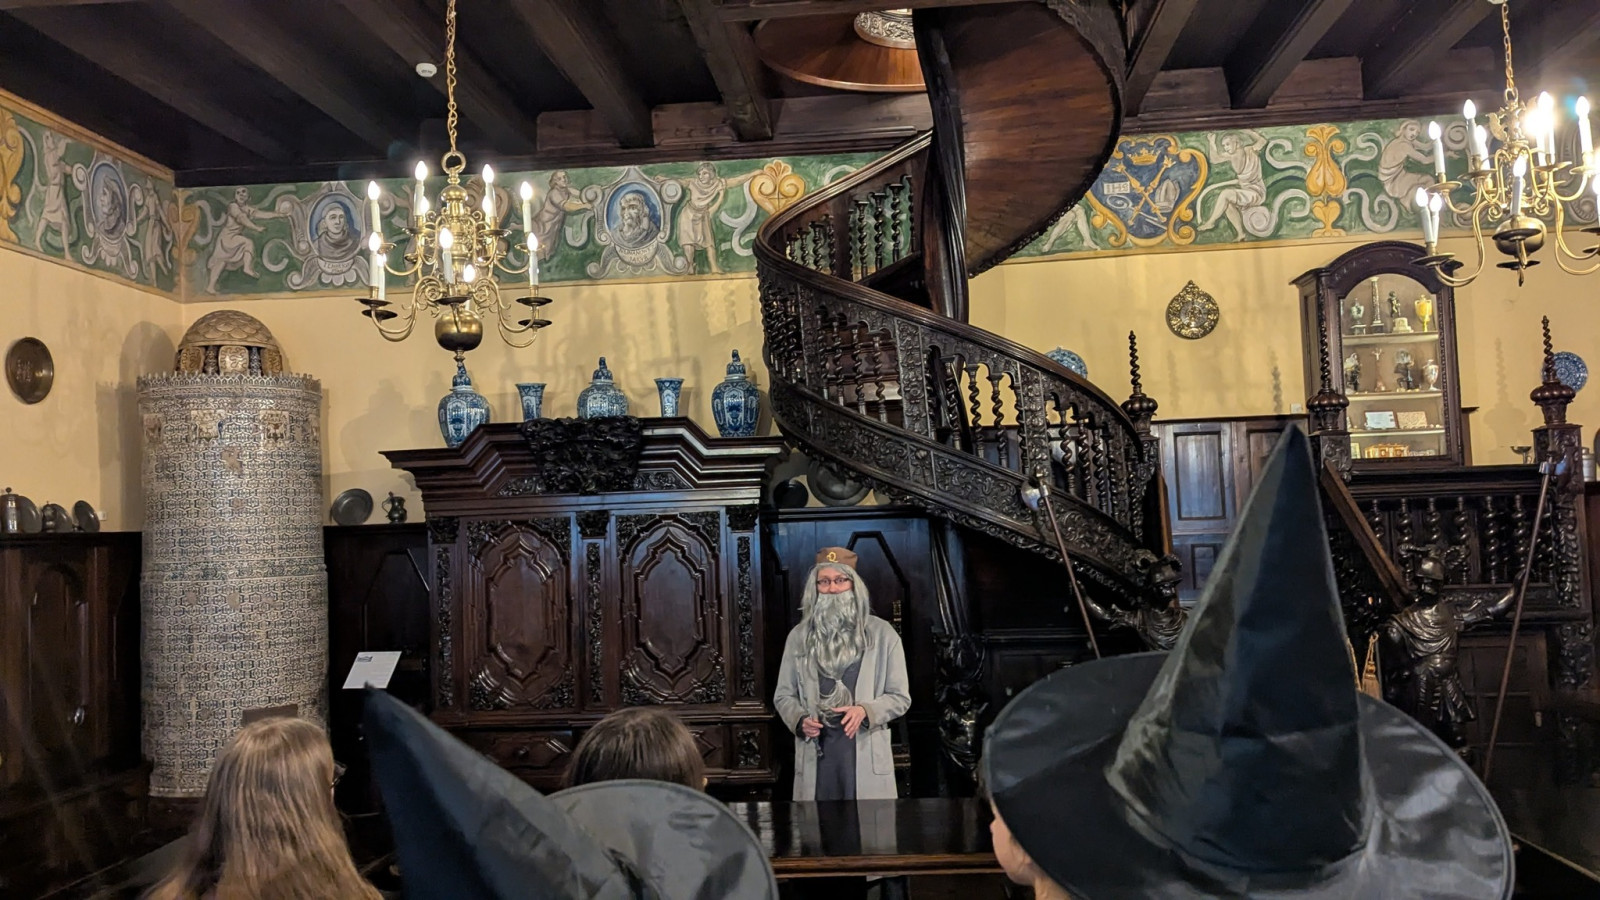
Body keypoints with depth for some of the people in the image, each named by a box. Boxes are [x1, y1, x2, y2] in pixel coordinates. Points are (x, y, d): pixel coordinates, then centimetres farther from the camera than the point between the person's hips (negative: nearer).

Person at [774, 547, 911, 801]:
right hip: (815, 755, 1)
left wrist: (866, 711, -15)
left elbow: (900, 697, 3)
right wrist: (800, 720, -9)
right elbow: (783, 696, 12)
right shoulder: (798, 637, 9)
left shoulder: (882, 633, 3)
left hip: (867, 755, -1)